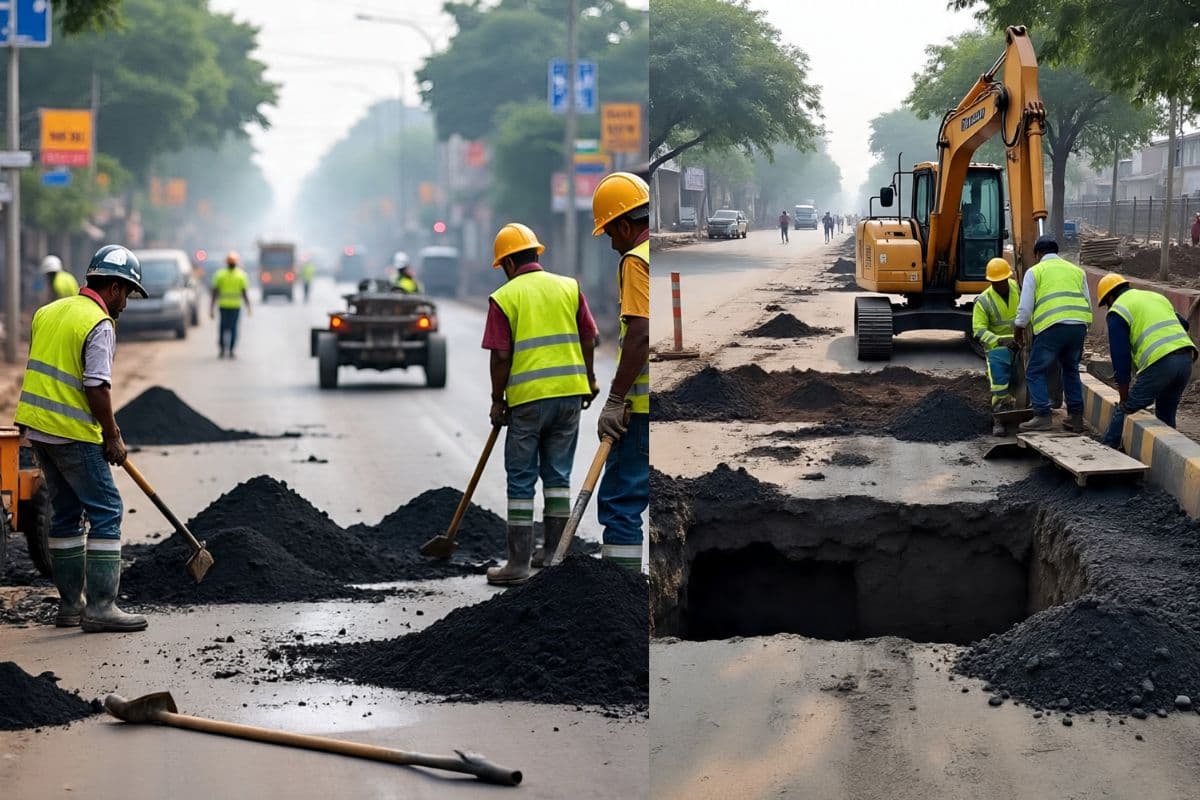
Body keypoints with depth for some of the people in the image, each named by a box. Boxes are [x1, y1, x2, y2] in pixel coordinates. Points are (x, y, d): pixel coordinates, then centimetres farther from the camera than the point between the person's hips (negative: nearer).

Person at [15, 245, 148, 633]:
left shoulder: (48, 312, 14)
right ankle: (100, 607, -8)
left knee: (66, 512, 16)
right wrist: (112, 436, -9)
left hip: (36, 426, 9)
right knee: (106, 512, -3)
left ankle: (70, 604, 19)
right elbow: (97, 387, -19)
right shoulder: (99, 325, -13)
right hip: (73, 434, -9)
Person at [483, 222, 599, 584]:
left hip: (528, 398, -4)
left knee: (521, 482, 2)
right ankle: (553, 553, 18)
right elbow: (588, 340, 8)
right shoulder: (569, 287, 6)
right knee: (558, 475, 14)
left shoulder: (503, 297, -5)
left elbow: (501, 357, -6)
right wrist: (589, 380, 21)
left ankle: (519, 562, 1)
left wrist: (497, 401, 5)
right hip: (570, 392, 4)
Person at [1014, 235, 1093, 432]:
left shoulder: (1035, 272, 9)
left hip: (1051, 327, -5)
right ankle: (1076, 416, 21)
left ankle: (1042, 416, -3)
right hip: (1079, 325, 5)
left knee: (1035, 372, 6)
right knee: (1071, 370, 24)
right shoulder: (1076, 271, 23)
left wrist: (1019, 328, 19)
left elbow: (1025, 307, 3)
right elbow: (1088, 305, 22)